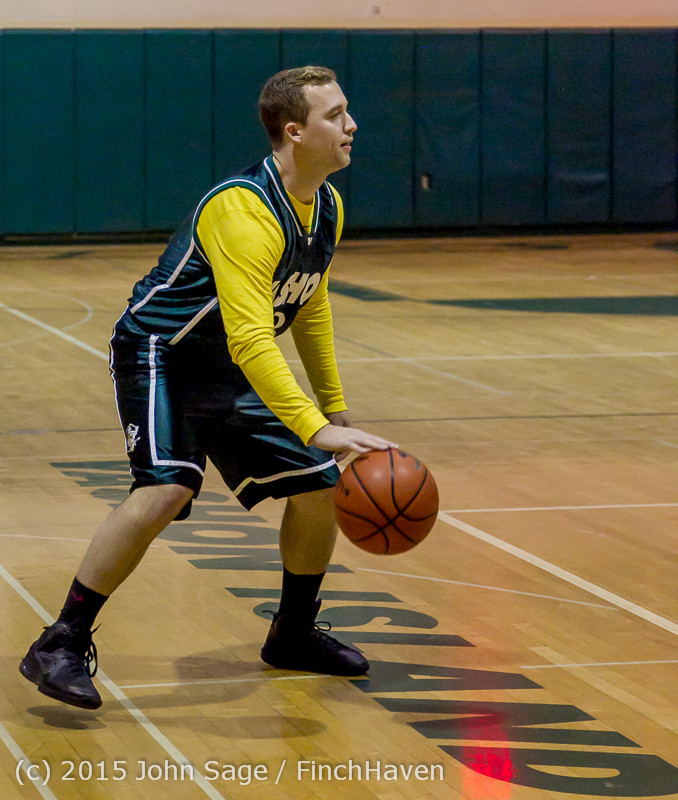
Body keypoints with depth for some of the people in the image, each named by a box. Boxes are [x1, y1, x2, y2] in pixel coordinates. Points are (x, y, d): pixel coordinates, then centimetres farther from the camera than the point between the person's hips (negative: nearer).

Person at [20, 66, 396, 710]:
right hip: (158, 352, -9)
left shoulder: (327, 207, 1)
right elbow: (251, 340, -38)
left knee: (320, 483, 6)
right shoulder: (243, 210, -29)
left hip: (229, 368, 9)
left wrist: (334, 409, 24)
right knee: (167, 487, -30)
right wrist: (316, 430, -45)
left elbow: (309, 312, 18)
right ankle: (60, 646, -22)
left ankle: (293, 635, 29)